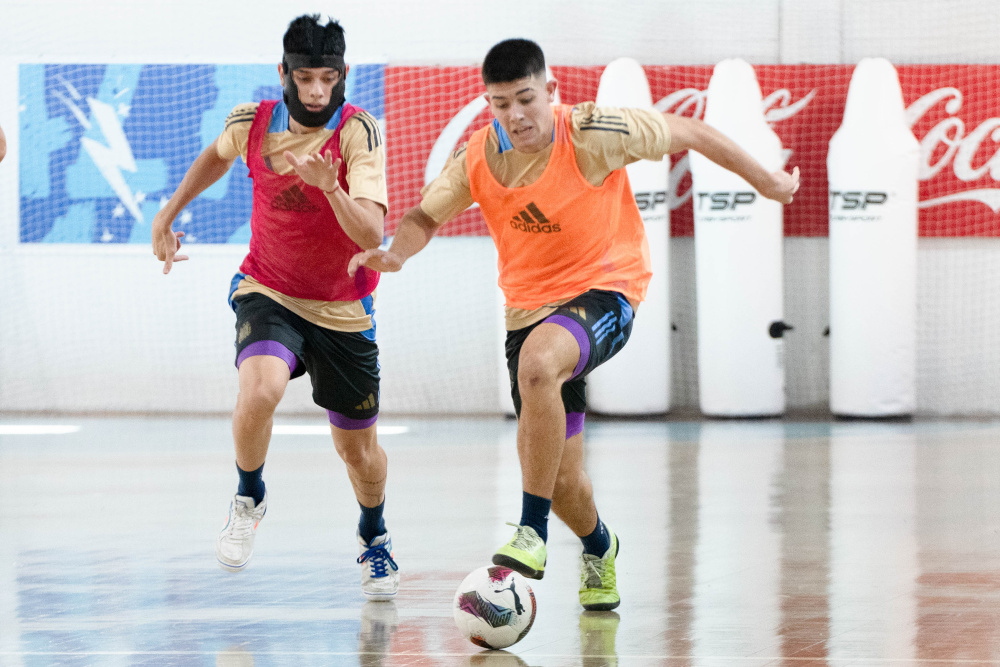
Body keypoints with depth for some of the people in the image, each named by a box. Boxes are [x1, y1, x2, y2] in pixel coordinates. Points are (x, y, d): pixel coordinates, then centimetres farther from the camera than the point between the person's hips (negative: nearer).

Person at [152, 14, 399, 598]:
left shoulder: (358, 130, -20)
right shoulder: (252, 122, -9)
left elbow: (371, 234, -30)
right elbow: (218, 155, 17)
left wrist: (331, 189, -47)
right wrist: (169, 214, 18)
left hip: (343, 310, -1)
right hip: (268, 292, 1)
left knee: (357, 446, 9)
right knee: (260, 390, -30)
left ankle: (375, 538, 41)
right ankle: (249, 498, -2)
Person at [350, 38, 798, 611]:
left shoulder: (593, 135, -18)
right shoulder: (477, 160, -6)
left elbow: (689, 132, -6)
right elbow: (426, 215, 10)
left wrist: (766, 182, 4)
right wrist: (395, 254, -13)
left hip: (605, 290, -5)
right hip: (530, 305, 5)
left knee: (537, 364, -38)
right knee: (560, 480, 5)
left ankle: (533, 533, -31)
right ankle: (599, 548, 42)